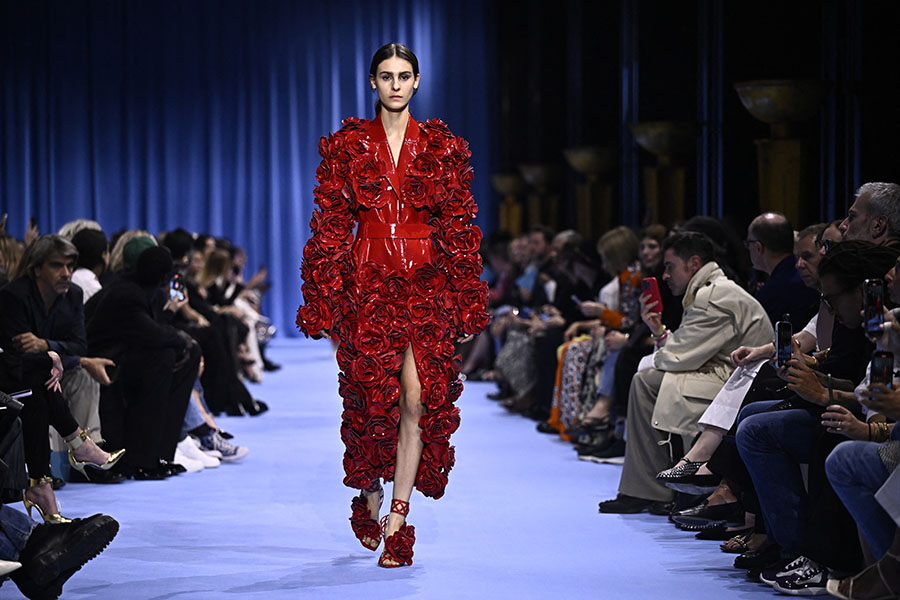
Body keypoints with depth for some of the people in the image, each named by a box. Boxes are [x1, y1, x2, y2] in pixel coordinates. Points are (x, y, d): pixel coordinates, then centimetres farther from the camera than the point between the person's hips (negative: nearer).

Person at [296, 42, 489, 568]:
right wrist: (325, 303, -3)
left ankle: (398, 520, 0)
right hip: (367, 284, 0)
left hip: (426, 287, 0)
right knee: (372, 399, -1)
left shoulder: (442, 148, 7)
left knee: (419, 399, -8)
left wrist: (466, 305, 1)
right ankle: (370, 498, 25)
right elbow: (330, 229, 4)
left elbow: (460, 229, 6)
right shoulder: (348, 146, 5)